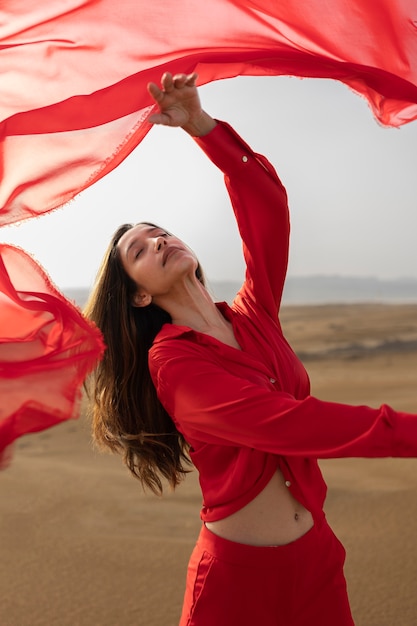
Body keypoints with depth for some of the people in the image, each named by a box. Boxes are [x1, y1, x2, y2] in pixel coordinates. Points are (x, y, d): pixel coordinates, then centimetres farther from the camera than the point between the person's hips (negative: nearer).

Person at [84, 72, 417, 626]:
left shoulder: (252, 318, 4)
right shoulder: (171, 361, -14)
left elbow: (267, 203, -3)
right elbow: (282, 424, -25)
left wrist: (201, 125, -9)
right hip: (238, 574, -5)